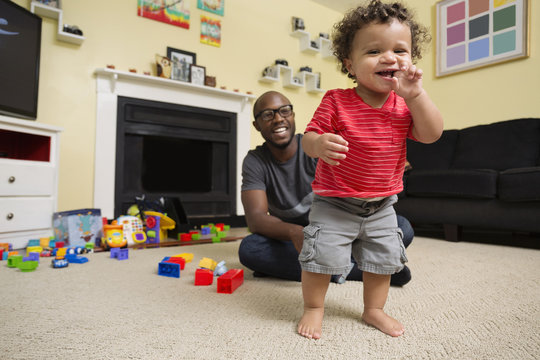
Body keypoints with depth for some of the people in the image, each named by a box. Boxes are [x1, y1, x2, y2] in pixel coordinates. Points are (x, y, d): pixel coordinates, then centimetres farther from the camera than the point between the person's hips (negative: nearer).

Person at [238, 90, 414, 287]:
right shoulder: (254, 162, -7)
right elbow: (255, 218, -19)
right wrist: (294, 232, -40)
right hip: (291, 241, 1)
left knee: (402, 228, -22)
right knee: (248, 248, -32)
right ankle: (359, 270, -28)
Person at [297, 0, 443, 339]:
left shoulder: (405, 104, -1)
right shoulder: (336, 101, -14)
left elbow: (432, 134, -10)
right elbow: (309, 136, -14)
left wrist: (416, 94, -20)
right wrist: (320, 144, -38)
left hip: (382, 206, 5)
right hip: (334, 203, -4)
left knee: (384, 260, 15)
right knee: (322, 257, -3)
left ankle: (374, 309, 39)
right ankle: (314, 307, 24)